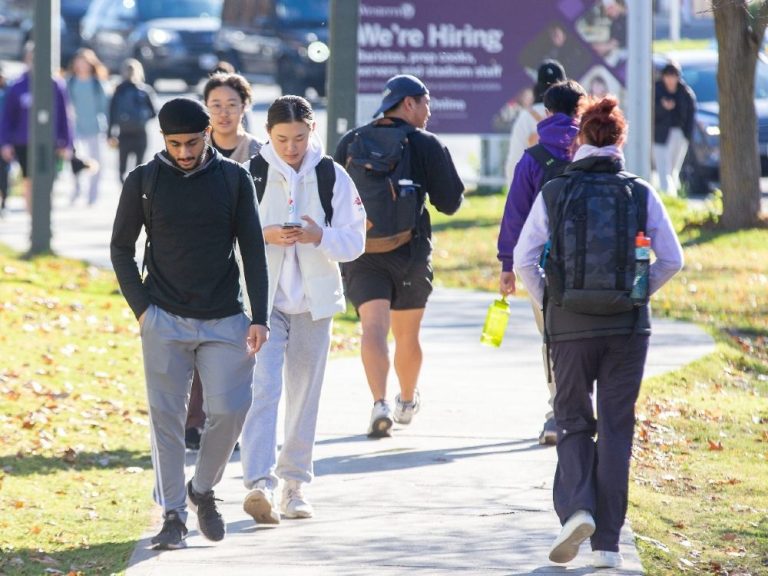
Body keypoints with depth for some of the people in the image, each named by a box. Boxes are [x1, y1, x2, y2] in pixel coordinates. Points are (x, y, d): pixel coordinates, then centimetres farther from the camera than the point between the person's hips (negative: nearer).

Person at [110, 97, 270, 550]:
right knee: (167, 418, -3)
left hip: (225, 320, 1)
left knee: (229, 411, -6)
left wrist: (259, 318, -2)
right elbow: (122, 248, 7)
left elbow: (253, 250, 4)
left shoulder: (234, 178, 2)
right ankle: (173, 515, 3)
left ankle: (203, 490, 18)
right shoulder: (143, 181, 0)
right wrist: (141, 308, -3)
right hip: (165, 321, -1)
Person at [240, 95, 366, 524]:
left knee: (305, 392, 9)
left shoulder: (333, 177, 2)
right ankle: (260, 483, -24)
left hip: (314, 300, 2)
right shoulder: (251, 174, -3)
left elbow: (355, 241, 1)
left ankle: (295, 482, 19)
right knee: (263, 387, -15)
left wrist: (320, 236, -18)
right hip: (263, 297, -2)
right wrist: (265, 235, -19)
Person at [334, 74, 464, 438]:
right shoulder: (427, 145, -3)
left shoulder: (350, 142, 5)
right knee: (407, 334, 16)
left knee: (373, 327, -11)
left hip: (361, 254, 1)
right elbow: (450, 202, -2)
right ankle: (407, 400, 36)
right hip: (411, 253, -1)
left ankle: (380, 403, -30)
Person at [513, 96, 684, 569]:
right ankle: (607, 543, 7)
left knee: (573, 421, 14)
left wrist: (547, 301, 9)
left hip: (570, 323, -1)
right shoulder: (641, 193, -1)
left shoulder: (555, 192, -3)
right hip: (628, 325, 1)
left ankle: (576, 508, -12)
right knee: (616, 428, 8)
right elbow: (672, 259, -1)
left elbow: (524, 259, -4)